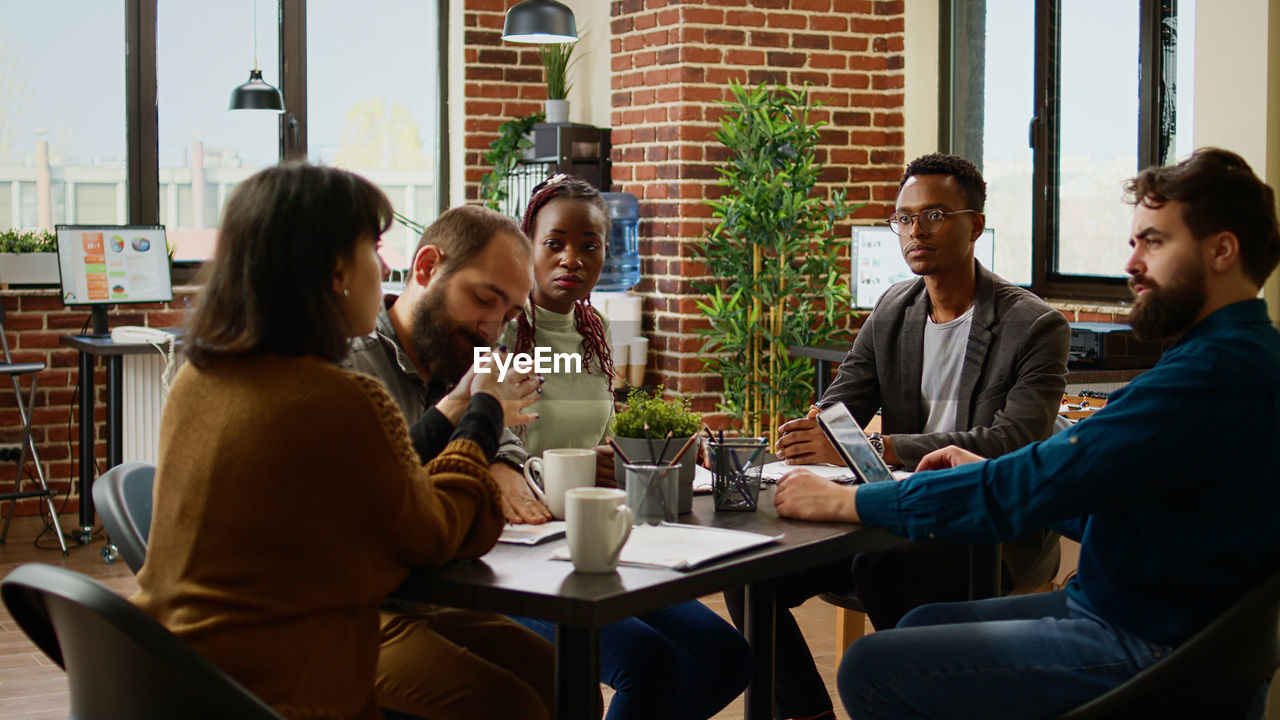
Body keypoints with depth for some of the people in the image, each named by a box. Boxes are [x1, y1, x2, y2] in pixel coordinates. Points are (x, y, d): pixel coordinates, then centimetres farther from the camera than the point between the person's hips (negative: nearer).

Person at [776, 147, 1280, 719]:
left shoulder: (1217, 372, -23)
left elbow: (1040, 485, -25)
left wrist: (843, 501, -18)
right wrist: (987, 474, 8)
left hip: (1147, 649, -11)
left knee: (870, 669, -12)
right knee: (918, 625, 17)